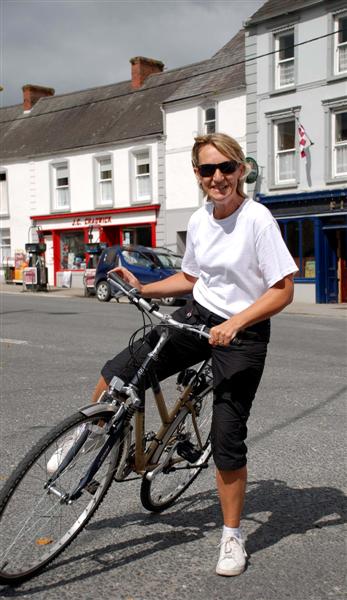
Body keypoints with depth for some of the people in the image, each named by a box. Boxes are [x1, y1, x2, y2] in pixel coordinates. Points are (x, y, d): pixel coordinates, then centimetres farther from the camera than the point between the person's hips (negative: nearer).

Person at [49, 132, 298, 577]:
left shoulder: (258, 219, -17)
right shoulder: (198, 221, 2)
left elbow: (283, 290, -19)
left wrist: (234, 324, -28)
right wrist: (143, 289, 5)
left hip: (243, 333, -5)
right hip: (198, 317, 6)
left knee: (227, 439, -4)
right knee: (118, 372, -3)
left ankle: (232, 536, 17)